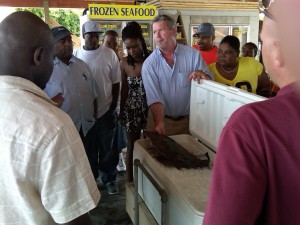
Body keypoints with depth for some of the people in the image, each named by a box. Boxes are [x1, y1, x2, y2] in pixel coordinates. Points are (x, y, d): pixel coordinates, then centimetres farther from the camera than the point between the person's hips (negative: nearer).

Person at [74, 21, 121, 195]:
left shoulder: (109, 54, -4)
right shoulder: (76, 55, 1)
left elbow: (116, 83, -2)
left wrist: (113, 107, -5)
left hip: (105, 111, -1)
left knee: (107, 149, 11)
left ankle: (110, 179, 29)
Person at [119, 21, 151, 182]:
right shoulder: (124, 63, -4)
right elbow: (124, 88, 8)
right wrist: (122, 110, 14)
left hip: (150, 108, -2)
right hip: (131, 110, 2)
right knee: (132, 146, 11)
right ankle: (130, 181, 25)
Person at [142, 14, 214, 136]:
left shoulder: (193, 54, -5)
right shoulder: (149, 64, -7)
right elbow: (154, 97, -15)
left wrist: (202, 74, -24)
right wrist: (159, 123, -28)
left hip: (188, 120, 1)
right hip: (161, 118, -1)